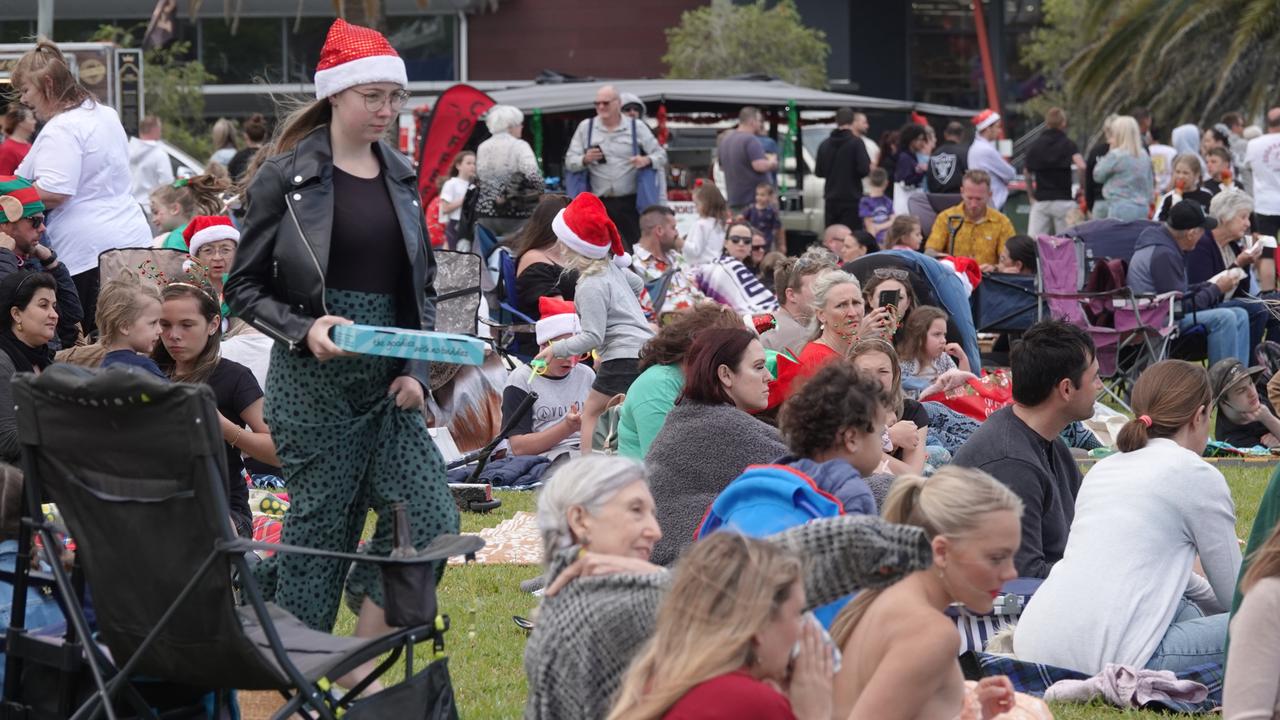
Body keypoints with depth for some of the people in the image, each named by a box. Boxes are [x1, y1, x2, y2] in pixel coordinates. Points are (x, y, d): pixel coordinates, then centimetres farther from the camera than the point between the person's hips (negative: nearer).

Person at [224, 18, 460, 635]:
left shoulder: (401, 175, 12)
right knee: (319, 535, -1)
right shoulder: (284, 176, -4)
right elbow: (244, 288, -2)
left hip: (390, 388, 5)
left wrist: (416, 370, 3)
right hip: (315, 387, -5)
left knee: (431, 524, -7)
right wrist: (303, 330, -19)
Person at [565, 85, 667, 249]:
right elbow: (569, 162, 8)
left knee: (634, 248, -3)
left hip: (630, 203, -1)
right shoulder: (585, 127, 9)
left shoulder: (637, 127, 7)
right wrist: (585, 160, -15)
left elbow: (661, 155, 8)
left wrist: (647, 160, -15)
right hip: (599, 203, 1)